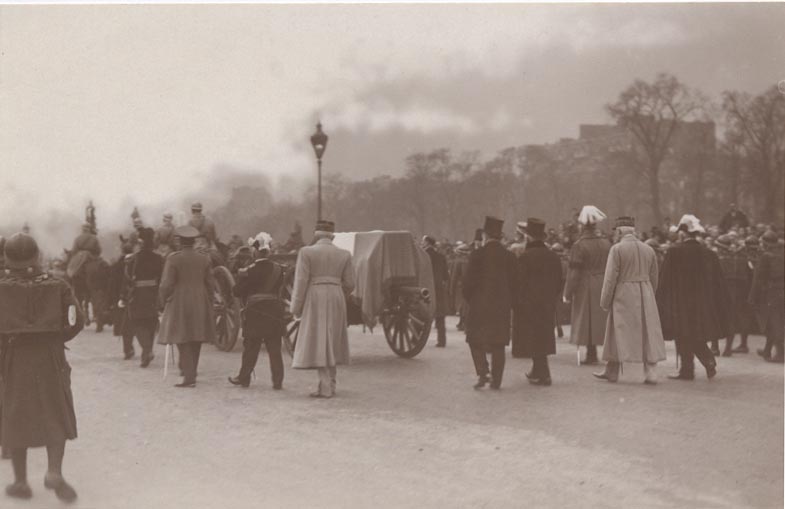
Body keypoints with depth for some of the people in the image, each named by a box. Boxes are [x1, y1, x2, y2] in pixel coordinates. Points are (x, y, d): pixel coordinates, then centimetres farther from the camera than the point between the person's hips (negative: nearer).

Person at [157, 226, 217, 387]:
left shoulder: (173, 259, -8)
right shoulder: (204, 259, 4)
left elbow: (166, 284, -9)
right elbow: (211, 284, 7)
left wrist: (163, 301, 6)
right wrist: (207, 303, 18)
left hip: (179, 304, -4)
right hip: (200, 304, 4)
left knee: (183, 341, -2)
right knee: (196, 341, 14)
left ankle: (189, 377, -11)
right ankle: (190, 371, 26)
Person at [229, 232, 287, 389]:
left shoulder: (250, 270, -12)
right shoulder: (278, 269, 0)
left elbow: (237, 292, -7)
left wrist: (240, 276, 8)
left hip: (255, 312, -3)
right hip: (275, 311, 3)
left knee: (251, 347, 8)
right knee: (274, 348, 6)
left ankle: (244, 377, 17)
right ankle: (278, 380, 5)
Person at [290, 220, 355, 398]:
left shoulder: (307, 252, -4)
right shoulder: (344, 254, 5)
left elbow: (301, 281, -9)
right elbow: (349, 284, 5)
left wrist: (296, 307, -3)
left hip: (315, 299, -4)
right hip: (336, 299, 4)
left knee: (318, 341, -2)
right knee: (332, 342, 15)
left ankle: (326, 387, -8)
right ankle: (330, 383, 20)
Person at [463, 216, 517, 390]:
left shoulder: (477, 255, -9)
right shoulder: (509, 256, 1)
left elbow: (468, 281, -7)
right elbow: (514, 282, 5)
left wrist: (469, 300, 8)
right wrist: (510, 304, 13)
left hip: (480, 304, -3)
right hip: (502, 306, 3)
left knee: (476, 340, 9)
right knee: (498, 343, 9)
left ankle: (482, 373, -6)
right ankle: (496, 379, 8)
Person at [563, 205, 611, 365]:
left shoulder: (579, 245, -15)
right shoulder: (606, 243, 1)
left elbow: (574, 272, -14)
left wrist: (568, 293, -8)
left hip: (585, 288, -5)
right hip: (604, 286, 5)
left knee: (587, 320, 4)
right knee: (604, 318, 12)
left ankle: (591, 354, 4)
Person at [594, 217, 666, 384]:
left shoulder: (617, 249, -10)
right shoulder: (648, 249, 7)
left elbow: (610, 277, -11)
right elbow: (654, 276, 12)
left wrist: (605, 301, -4)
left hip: (623, 296, -4)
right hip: (645, 295, 4)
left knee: (618, 334, 6)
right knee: (647, 333, 6)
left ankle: (612, 371, 15)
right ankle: (650, 372, 1)